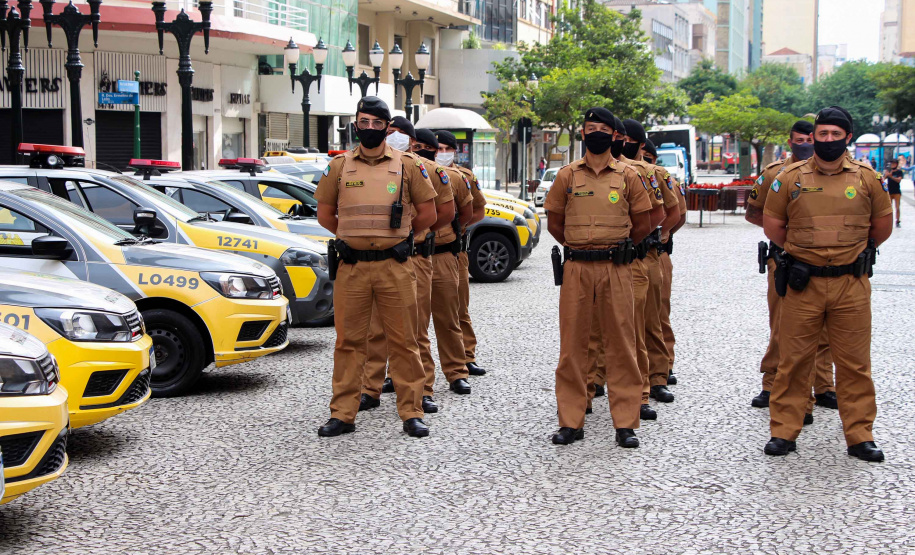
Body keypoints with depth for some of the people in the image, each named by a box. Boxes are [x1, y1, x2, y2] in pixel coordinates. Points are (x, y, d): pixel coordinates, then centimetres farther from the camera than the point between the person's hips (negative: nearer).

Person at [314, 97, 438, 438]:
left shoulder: (408, 165, 3)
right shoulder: (339, 166, 7)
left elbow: (427, 214, 9)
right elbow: (324, 215, 16)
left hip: (395, 266, -1)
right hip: (351, 267, 1)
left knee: (403, 342, 2)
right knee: (348, 341, 5)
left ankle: (411, 413, 10)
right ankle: (342, 415, 12)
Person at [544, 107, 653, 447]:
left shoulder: (627, 176, 6)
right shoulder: (568, 175, 8)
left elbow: (643, 225, 10)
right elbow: (553, 221, 15)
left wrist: (615, 248, 12)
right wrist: (577, 246, 13)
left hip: (616, 269, -1)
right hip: (576, 269, 1)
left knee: (621, 345, 0)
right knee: (572, 345, 2)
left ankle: (625, 423, 6)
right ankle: (571, 422, 10)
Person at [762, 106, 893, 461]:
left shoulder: (867, 178, 3)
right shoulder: (790, 178, 2)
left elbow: (882, 227, 13)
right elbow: (772, 225, 10)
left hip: (852, 285, 0)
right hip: (803, 285, 0)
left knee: (854, 363, 5)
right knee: (793, 360, 4)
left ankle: (860, 435, 14)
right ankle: (783, 432, 13)